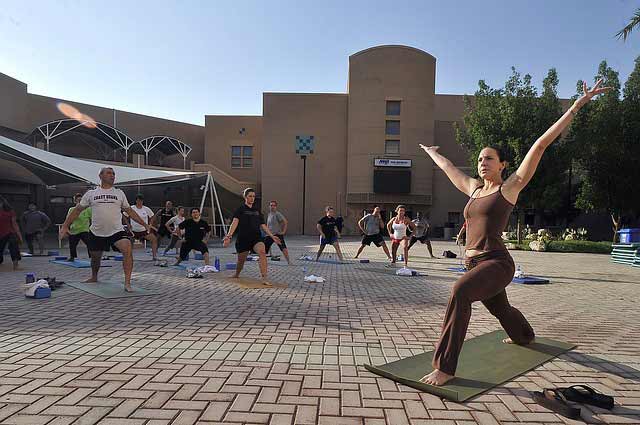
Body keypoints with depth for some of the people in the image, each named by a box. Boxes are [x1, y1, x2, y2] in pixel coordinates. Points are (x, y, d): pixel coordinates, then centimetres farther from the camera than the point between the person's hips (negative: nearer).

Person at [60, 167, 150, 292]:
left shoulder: (119, 193, 9)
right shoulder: (91, 193, 6)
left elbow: (129, 211, 14)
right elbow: (77, 210, 10)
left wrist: (144, 224, 10)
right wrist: (65, 226, 3)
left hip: (117, 231, -1)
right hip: (96, 232, 1)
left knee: (127, 249, -26)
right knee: (95, 257, 16)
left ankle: (127, 283, -25)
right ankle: (94, 277, 47)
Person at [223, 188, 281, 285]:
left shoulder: (257, 210, 14)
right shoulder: (240, 209, 1)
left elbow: (263, 226, 17)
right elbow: (235, 222, -14)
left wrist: (272, 236, 13)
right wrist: (229, 235, -28)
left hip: (256, 237, 2)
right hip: (243, 238, -2)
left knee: (262, 252, -26)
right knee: (241, 260, 11)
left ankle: (264, 279, -31)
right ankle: (236, 275, 45)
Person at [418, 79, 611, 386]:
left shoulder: (510, 187, -2)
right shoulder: (473, 189, 12)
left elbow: (541, 144, -6)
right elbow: (447, 167, 28)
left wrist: (577, 105, -8)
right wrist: (430, 152, 42)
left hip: (496, 263, -7)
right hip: (474, 262, 8)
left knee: (460, 292, -34)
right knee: (501, 310, 29)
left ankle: (445, 368, -29)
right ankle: (524, 336, 64)